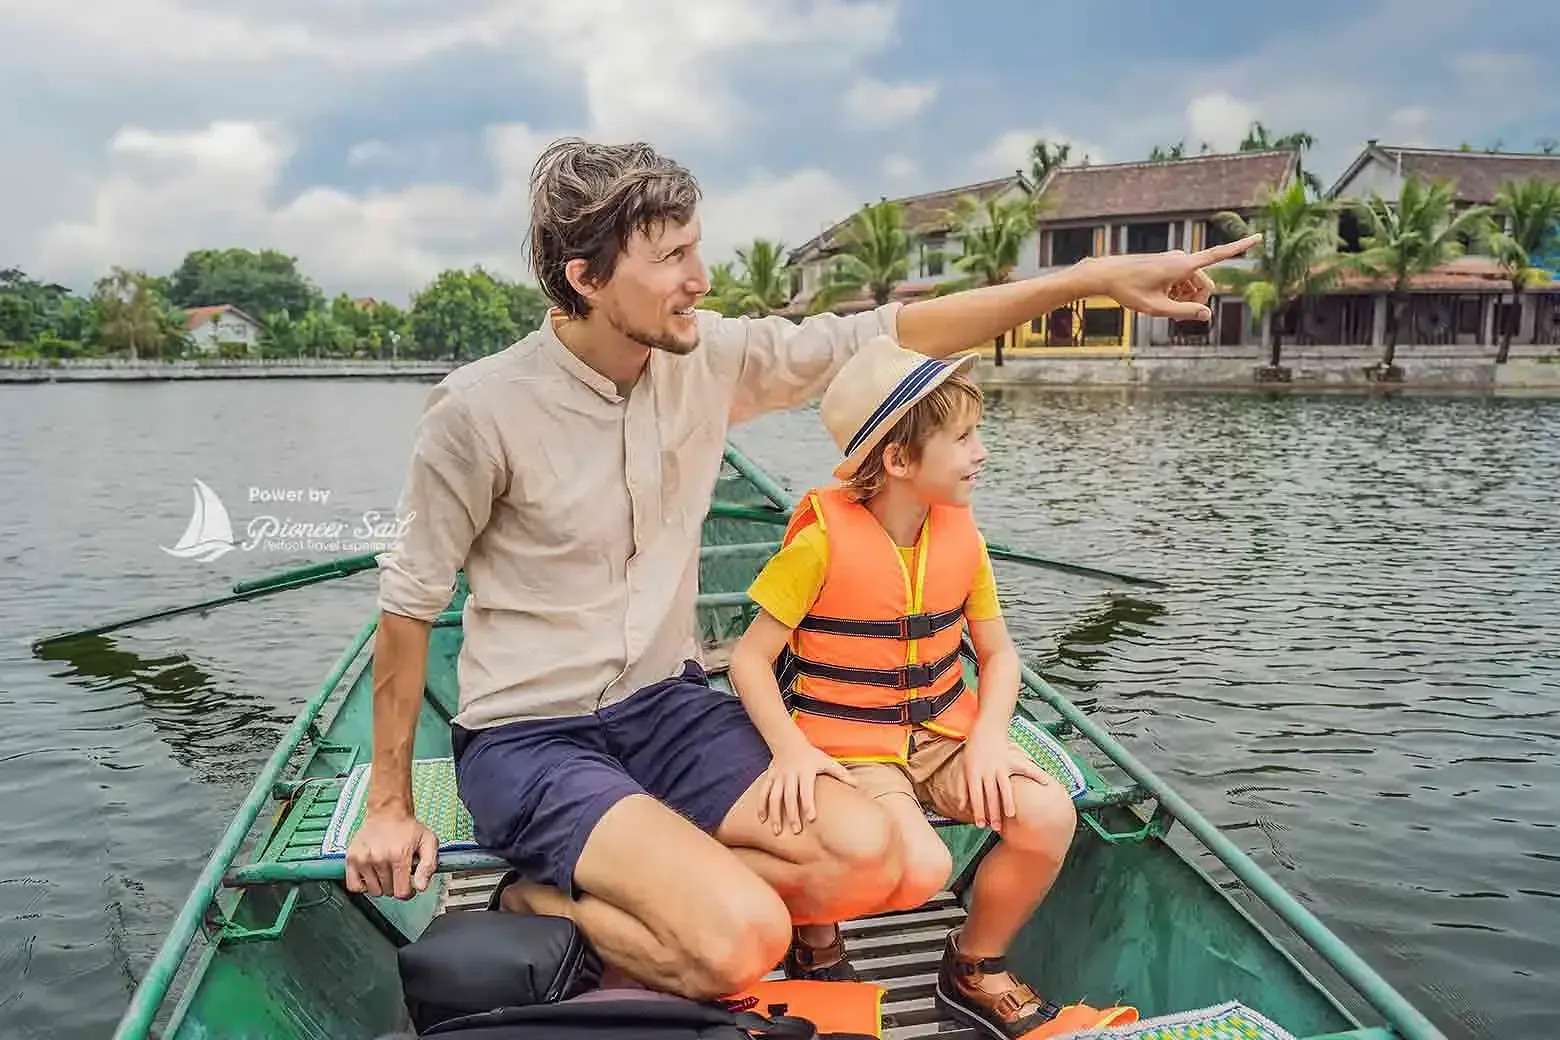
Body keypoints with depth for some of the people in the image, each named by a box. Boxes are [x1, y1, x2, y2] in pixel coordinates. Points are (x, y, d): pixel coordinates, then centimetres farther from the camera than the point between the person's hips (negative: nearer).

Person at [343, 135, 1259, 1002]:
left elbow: (890, 334, -1)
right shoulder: (481, 409, -16)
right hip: (529, 737, -5)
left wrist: (1096, 277, -5)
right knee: (744, 937, -27)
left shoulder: (711, 356, -4)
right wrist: (389, 804, -1)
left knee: (864, 855, -18)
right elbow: (411, 602, -6)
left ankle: (576, 896, -4)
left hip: (666, 706, 6)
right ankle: (546, 910, 2)